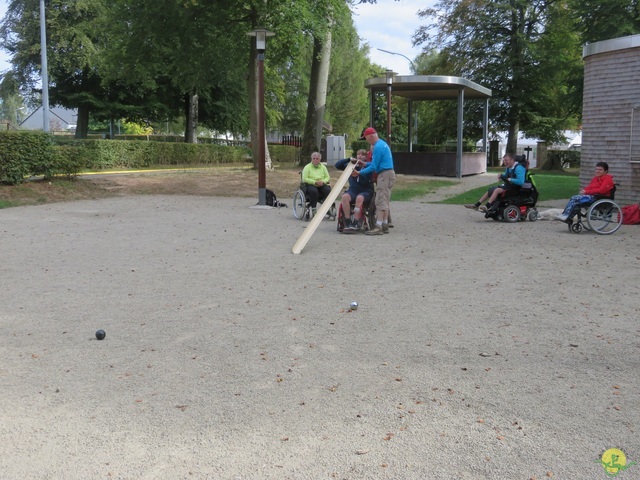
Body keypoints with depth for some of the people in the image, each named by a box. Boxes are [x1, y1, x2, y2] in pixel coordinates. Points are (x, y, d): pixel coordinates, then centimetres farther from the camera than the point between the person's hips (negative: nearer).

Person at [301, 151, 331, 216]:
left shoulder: (323, 167, 19)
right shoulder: (307, 167, 6)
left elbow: (327, 177, 14)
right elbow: (304, 179, -5)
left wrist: (323, 182, -10)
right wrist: (315, 182, -16)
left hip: (322, 185, 3)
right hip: (310, 185, -3)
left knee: (328, 190, -29)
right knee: (314, 191, -38)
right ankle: (313, 209, -30)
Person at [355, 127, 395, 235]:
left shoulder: (378, 147, -16)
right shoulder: (383, 143, 16)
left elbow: (374, 167, -15)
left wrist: (360, 172, -8)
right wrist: (365, 164, 17)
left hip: (385, 175, -10)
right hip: (388, 174, 10)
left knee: (381, 201, -11)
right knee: (384, 201, 12)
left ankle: (378, 227, -14)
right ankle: (385, 225, 15)